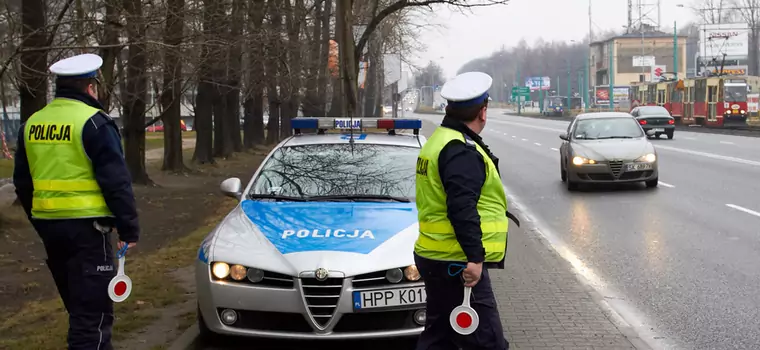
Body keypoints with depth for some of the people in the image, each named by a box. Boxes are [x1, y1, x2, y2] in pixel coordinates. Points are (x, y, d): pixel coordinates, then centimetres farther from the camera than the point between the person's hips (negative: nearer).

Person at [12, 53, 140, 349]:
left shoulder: (32, 124, 10)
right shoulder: (94, 123, -11)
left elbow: (22, 182, 17)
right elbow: (116, 181, -14)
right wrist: (129, 227, -8)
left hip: (48, 225, 7)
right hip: (86, 226, -7)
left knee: (78, 304, 21)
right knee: (93, 309, -4)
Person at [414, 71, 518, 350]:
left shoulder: (439, 141, 17)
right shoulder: (462, 151, -16)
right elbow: (462, 209, -25)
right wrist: (474, 257, -27)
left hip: (434, 258, 11)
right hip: (457, 264, -11)